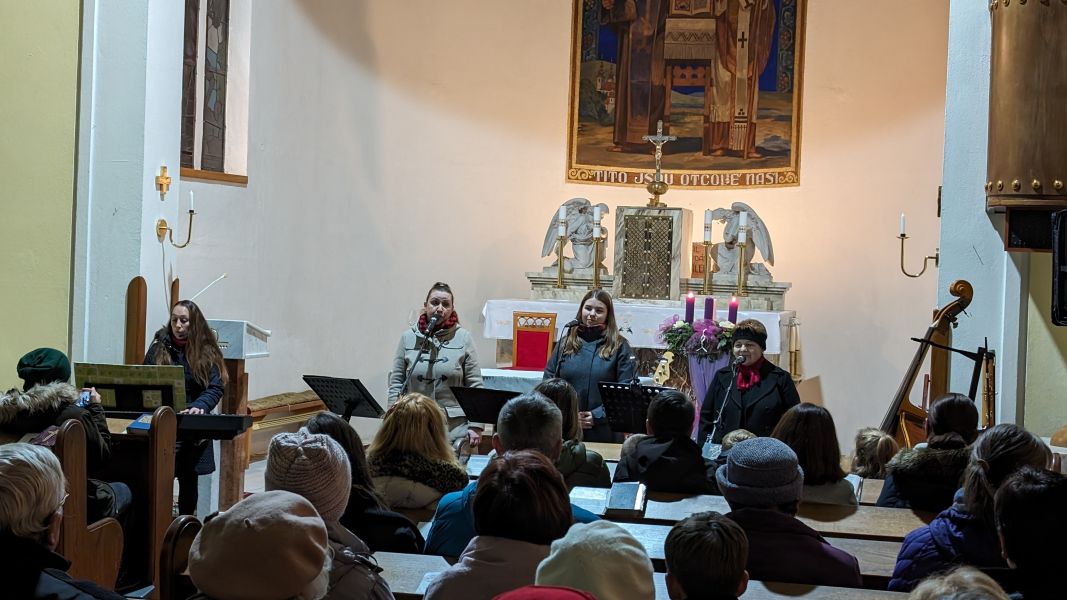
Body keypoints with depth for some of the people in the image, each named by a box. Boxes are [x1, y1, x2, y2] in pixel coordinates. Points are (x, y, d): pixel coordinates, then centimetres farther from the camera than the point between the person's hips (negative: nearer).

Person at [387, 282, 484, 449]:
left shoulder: (463, 338, 2)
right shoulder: (408, 338, 6)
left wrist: (476, 426, -3)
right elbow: (396, 383, 8)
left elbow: (475, 385, 1)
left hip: (455, 427, -1)